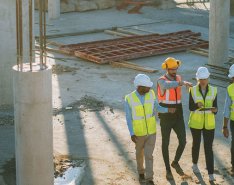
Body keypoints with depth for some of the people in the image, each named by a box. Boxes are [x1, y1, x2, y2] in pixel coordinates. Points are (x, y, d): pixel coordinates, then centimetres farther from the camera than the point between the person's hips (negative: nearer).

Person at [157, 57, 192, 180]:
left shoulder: (178, 78, 5)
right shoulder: (161, 81, -17)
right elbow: (168, 85, -43)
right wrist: (183, 83, -55)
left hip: (178, 117, 5)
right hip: (165, 118, -5)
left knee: (183, 142, 2)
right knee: (165, 143, 7)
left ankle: (176, 162, 30)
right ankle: (168, 169, 23)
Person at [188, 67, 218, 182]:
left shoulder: (213, 90, -4)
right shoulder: (193, 90, -8)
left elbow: (215, 107, -3)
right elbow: (191, 107, -10)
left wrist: (215, 110, -27)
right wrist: (197, 105, -32)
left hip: (209, 123, 0)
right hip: (195, 122, 0)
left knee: (208, 148, -4)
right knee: (196, 144, 17)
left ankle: (211, 174, -2)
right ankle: (195, 164, 43)